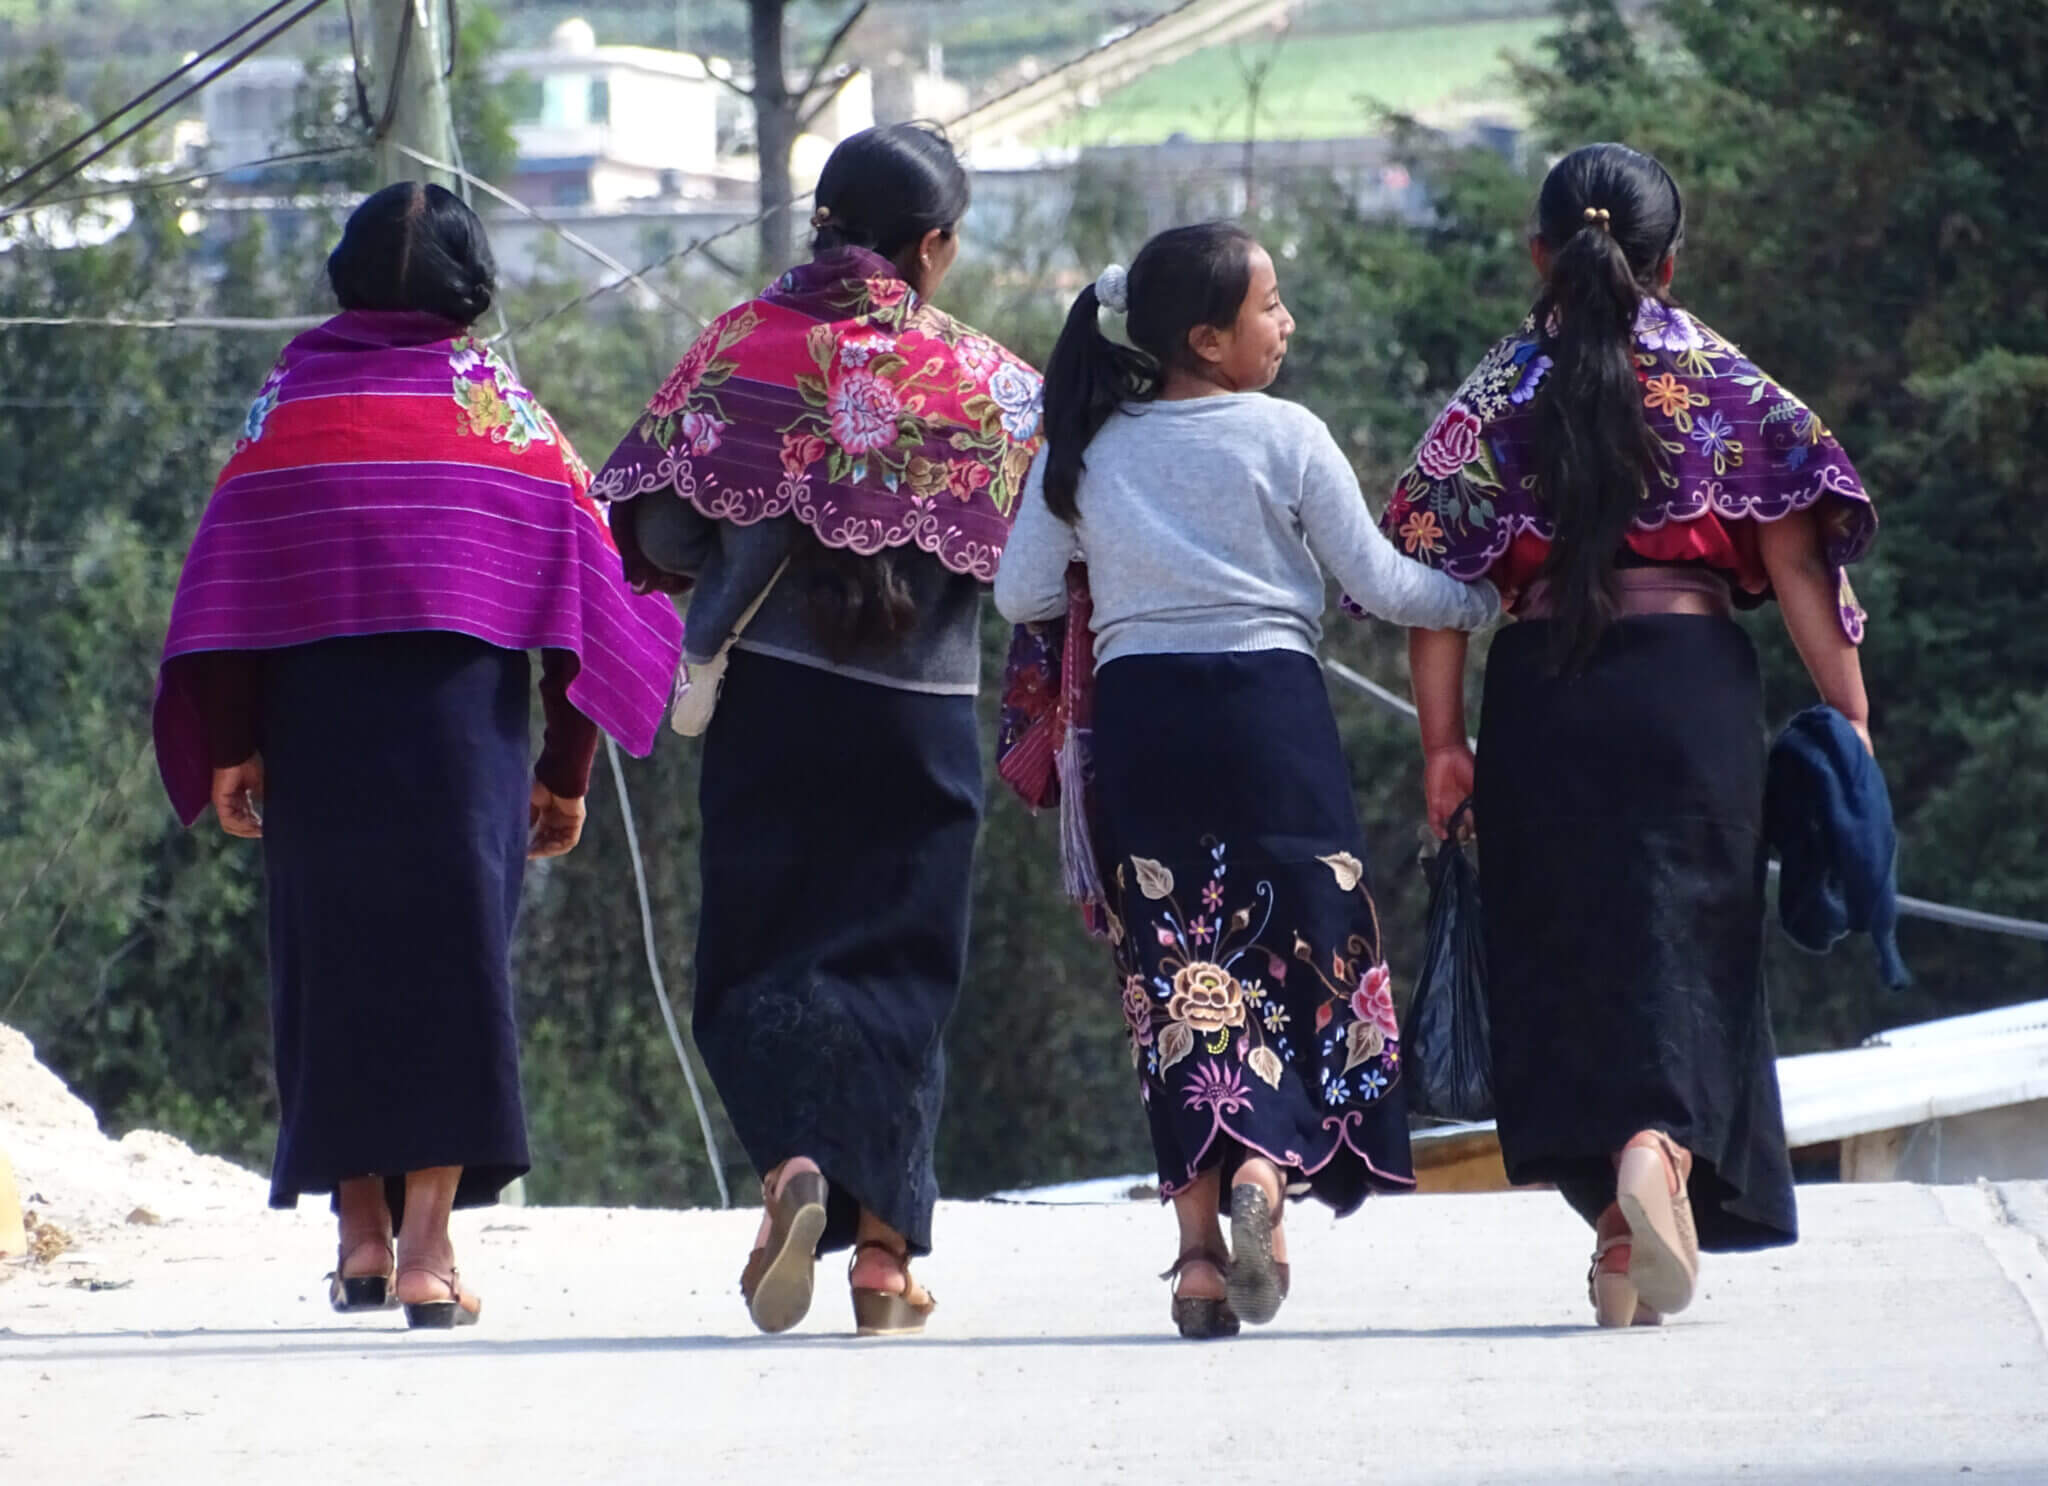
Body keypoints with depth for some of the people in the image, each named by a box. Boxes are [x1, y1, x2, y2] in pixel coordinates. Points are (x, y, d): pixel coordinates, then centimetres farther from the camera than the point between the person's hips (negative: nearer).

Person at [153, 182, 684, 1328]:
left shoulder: (291, 399, 7)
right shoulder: (503, 406, 6)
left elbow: (230, 578, 0)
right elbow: (577, 582, 4)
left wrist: (227, 747, 2)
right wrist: (566, 770, 8)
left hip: (313, 716, 1)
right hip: (462, 711, -1)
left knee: (334, 959, 11)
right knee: (455, 950, 0)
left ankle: (363, 1231, 11)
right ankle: (429, 1242, -10)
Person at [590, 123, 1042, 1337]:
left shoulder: (742, 348, -1)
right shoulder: (990, 381, -1)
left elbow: (661, 530, -3)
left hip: (770, 697, 0)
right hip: (922, 717, 0)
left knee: (763, 956, 5)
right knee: (900, 965, 9)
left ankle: (795, 1161, -22)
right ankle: (886, 1246, 4)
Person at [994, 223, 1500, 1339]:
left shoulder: (1084, 451, 5)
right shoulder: (1285, 438, -4)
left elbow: (1020, 596, 5)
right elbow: (1380, 582, -1)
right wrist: (1486, 602, 14)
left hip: (1135, 713, 3)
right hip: (1269, 704, -3)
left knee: (1177, 969, 5)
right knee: (1299, 948, 6)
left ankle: (1200, 1245, -2)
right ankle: (1265, 1172, -19)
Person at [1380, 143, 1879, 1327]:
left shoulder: (1497, 396, 6)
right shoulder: (1724, 383, 5)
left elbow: (1434, 573, 1)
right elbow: (1798, 564, 1)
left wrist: (1445, 742, 3)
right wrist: (1848, 713, 3)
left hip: (1541, 685, 1)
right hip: (1690, 673, -1)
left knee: (1566, 949, 8)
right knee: (1681, 935, 1)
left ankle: (1621, 1239, 7)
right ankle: (1660, 1150, -28)